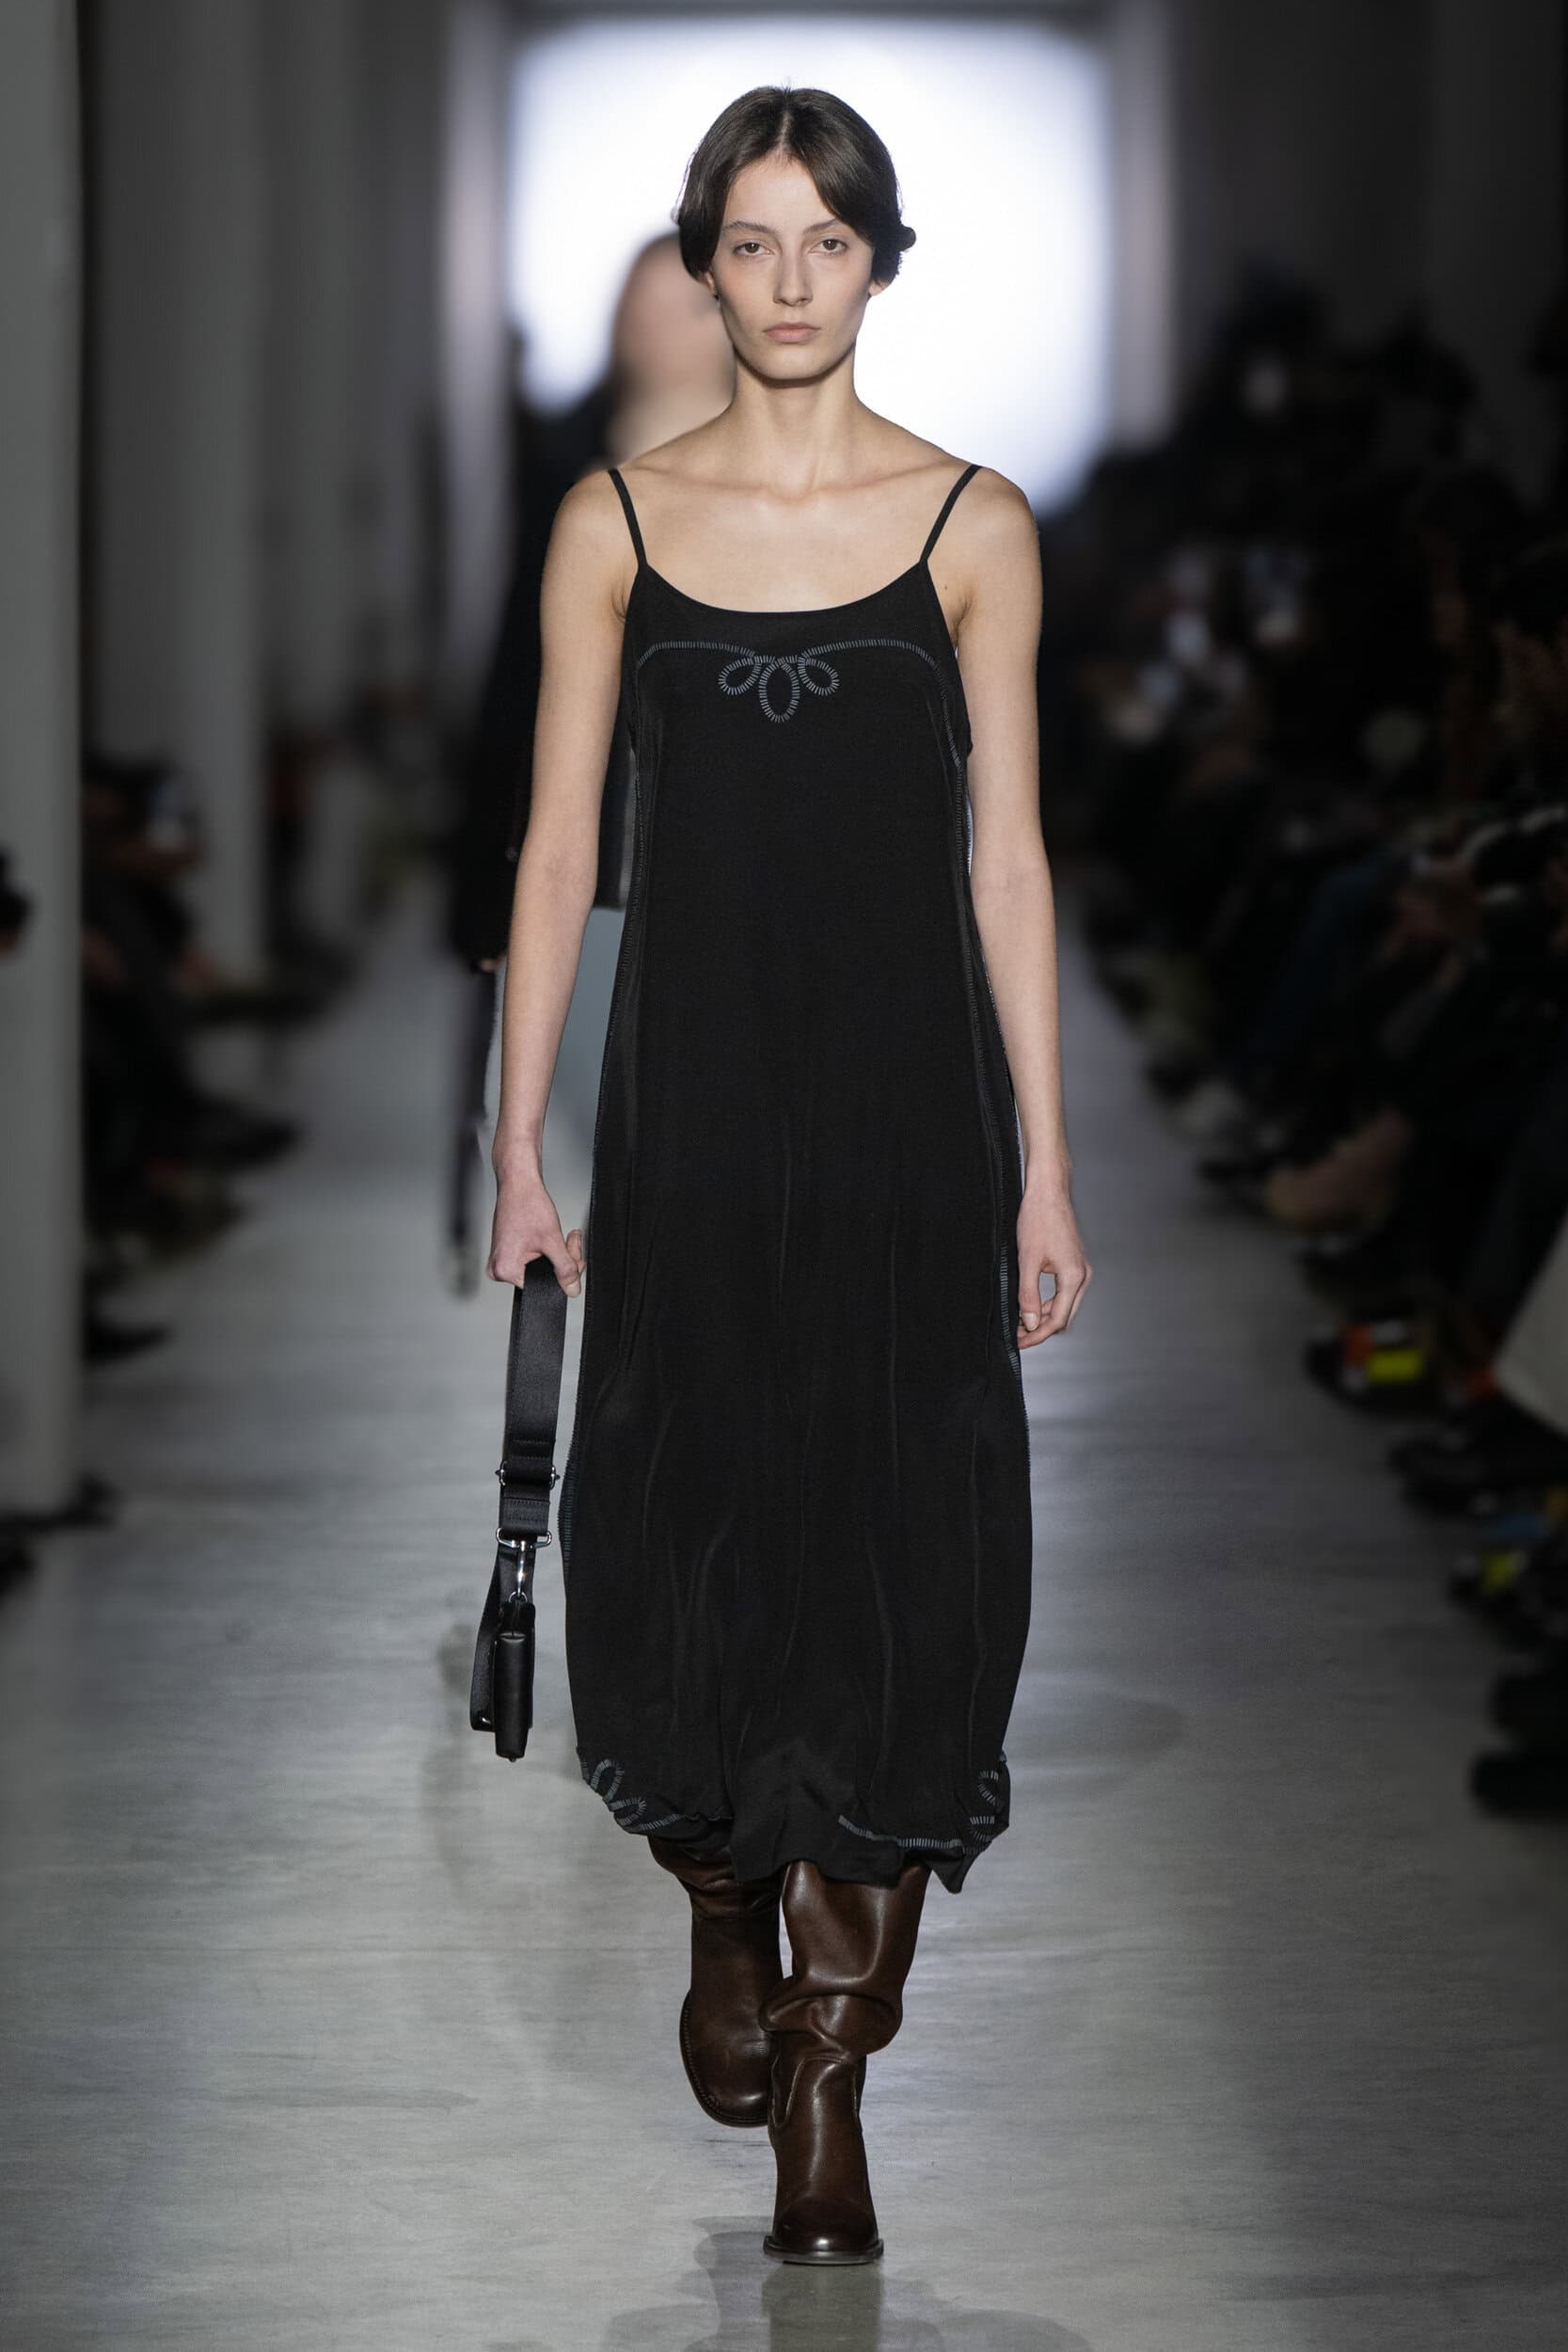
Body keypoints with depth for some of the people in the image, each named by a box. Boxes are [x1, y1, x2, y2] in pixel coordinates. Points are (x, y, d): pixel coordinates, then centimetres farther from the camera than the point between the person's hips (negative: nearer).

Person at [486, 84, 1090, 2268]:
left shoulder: (972, 525, 1)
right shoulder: (616, 523, 4)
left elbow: (1007, 854, 2)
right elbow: (559, 850, 5)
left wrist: (1045, 1165, -1)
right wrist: (522, 1139, 0)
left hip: (905, 1094, -1)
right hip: (693, 1083, 1)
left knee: (896, 1536, -3)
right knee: (684, 1514, 6)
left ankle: (828, 2075, 5)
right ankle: (729, 1922, 34)